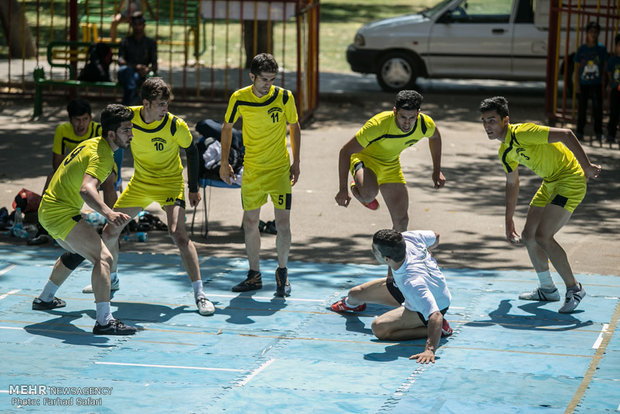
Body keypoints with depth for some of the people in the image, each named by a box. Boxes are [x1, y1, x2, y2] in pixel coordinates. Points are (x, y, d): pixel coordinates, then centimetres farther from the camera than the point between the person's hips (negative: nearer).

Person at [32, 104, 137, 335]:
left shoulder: (92, 143, 10)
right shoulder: (102, 155, -21)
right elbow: (86, 189, -39)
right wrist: (107, 212, -54)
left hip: (48, 210, 11)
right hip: (61, 214, -11)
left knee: (77, 253, 35)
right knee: (103, 257, -21)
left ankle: (44, 299, 50)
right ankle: (104, 321, -31)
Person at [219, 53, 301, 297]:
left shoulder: (284, 97, -10)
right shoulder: (239, 99, -8)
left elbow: (294, 126, 6)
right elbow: (227, 127, 8)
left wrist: (296, 162, 4)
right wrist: (224, 163, 7)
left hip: (280, 168, -2)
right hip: (252, 169, 2)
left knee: (282, 221, -7)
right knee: (250, 222, 5)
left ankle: (282, 272, 12)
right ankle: (254, 275, 19)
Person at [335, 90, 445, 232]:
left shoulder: (425, 124, -21)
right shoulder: (378, 125, -36)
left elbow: (435, 136, 7)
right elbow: (345, 151, -28)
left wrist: (437, 171, 8)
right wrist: (343, 189, -31)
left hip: (391, 165, 5)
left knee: (401, 222, -1)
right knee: (369, 194, -38)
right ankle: (356, 188, 0)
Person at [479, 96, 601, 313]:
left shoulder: (522, 133, -23)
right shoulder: (505, 151, 7)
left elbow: (566, 135, -27)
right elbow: (512, 184, 22)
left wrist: (586, 166, -29)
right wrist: (509, 220, 25)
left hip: (570, 180, -9)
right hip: (550, 183, 10)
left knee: (542, 236, -18)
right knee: (528, 236, 9)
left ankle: (574, 288, -4)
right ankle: (547, 289, 26)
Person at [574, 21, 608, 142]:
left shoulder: (601, 49, 2)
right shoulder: (581, 49, 3)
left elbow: (605, 66, 5)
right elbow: (577, 67, 5)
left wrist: (604, 83, 0)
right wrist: (577, 83, -1)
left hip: (596, 84, -1)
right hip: (583, 84, 1)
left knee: (597, 108, -3)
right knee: (581, 108, 5)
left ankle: (599, 132, 7)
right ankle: (579, 132, 14)